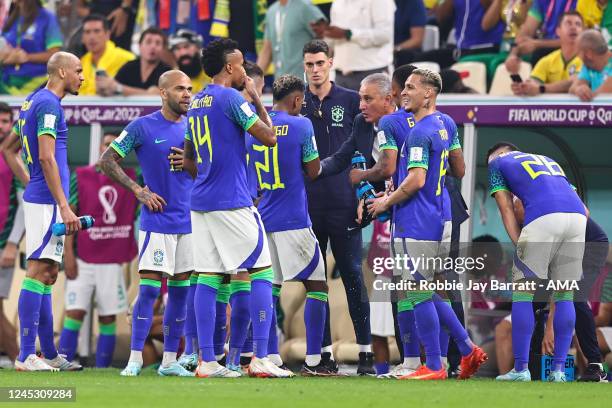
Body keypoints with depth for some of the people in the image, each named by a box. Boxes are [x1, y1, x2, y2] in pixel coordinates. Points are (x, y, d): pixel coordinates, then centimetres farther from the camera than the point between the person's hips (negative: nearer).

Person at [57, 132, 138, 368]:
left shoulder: (131, 179, 6)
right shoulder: (80, 177, 1)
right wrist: (68, 254, -7)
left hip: (112, 262, 2)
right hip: (82, 260, -2)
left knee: (108, 319, 2)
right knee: (74, 313, -8)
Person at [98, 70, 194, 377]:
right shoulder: (142, 128, -6)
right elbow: (107, 161, -3)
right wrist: (139, 191, -9)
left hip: (189, 222, 5)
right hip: (157, 222, -5)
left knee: (180, 291, 6)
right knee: (149, 289, -9)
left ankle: (169, 361, 12)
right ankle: (135, 360, -6)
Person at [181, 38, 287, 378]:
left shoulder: (196, 104, 16)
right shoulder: (231, 99, -9)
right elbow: (269, 137, -10)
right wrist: (258, 99, 1)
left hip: (201, 202, 8)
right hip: (233, 203, -8)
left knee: (208, 277, 5)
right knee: (262, 272, -2)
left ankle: (207, 361, 2)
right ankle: (261, 359, -8)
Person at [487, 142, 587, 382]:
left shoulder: (498, 163, 25)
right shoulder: (549, 162, 37)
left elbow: (507, 210, 13)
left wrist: (520, 245, 8)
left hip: (543, 217, -5)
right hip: (577, 218, 5)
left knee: (522, 294, 4)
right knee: (564, 295, 13)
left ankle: (521, 369, 2)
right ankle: (559, 369, 10)